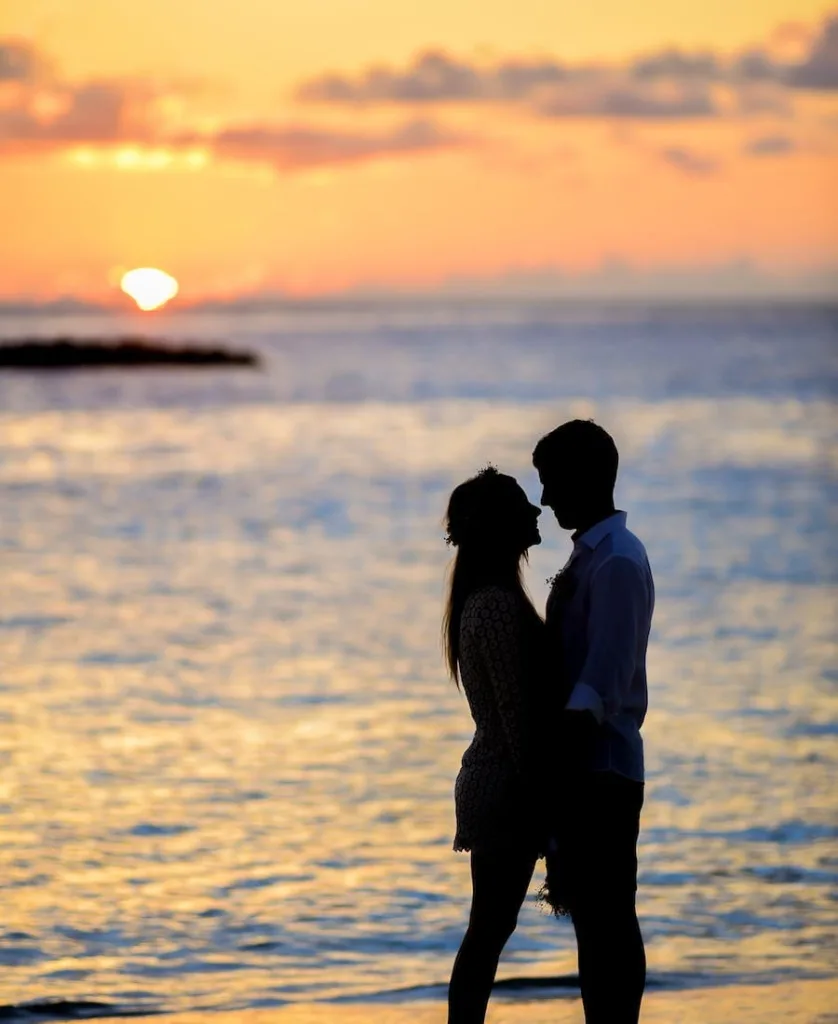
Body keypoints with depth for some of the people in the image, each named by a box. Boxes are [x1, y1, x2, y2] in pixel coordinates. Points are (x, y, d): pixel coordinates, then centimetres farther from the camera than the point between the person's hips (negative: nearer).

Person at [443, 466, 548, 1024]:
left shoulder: (481, 600, 14)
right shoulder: (499, 606, -18)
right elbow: (516, 714, -20)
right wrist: (538, 797, -17)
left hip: (489, 783, 10)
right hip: (505, 788, -10)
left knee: (489, 930, 12)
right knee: (490, 929, -6)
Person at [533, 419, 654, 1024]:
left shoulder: (617, 563, -14)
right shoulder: (590, 556, 17)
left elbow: (601, 685, -22)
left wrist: (549, 761, -26)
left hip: (601, 768, -10)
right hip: (583, 765, 10)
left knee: (607, 918, -8)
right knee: (594, 917, 11)